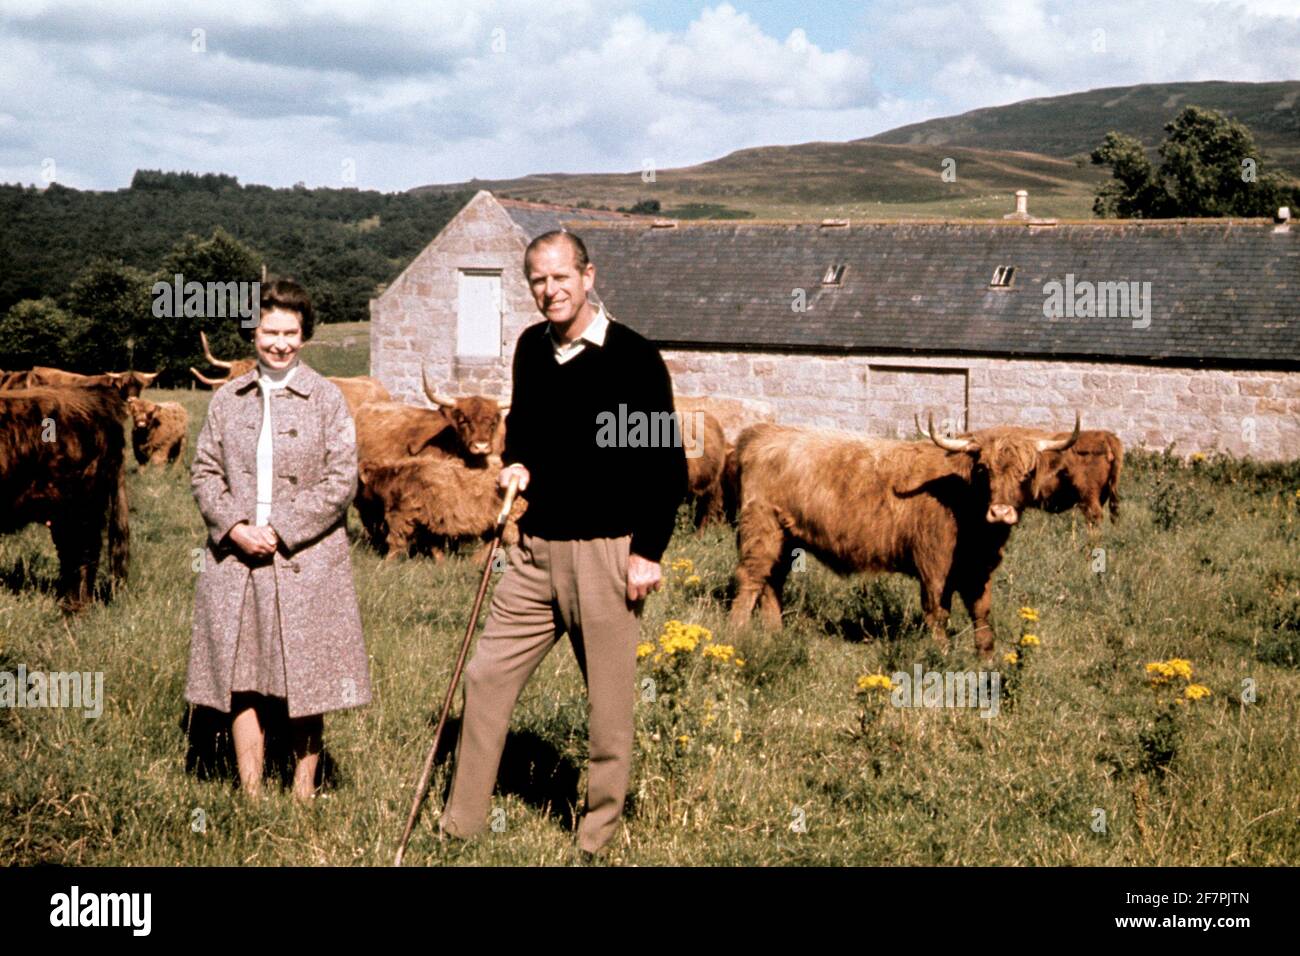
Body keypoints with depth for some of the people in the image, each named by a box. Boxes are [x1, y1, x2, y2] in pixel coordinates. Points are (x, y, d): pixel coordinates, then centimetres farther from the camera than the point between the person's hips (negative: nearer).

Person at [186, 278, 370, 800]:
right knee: (242, 683, 4)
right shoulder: (227, 399, 9)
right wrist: (234, 527, -9)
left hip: (306, 561, -2)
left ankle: (304, 793, 15)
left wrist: (280, 529, -12)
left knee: (306, 681, 3)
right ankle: (250, 796, 11)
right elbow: (205, 470, 9)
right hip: (236, 558, 3)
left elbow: (341, 479, -5)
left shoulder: (326, 398, 1)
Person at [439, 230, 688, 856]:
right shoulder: (531, 348, 8)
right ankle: (461, 826, 19)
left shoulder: (633, 357, -10)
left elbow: (669, 464, -8)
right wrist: (516, 463, 5)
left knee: (609, 704, 3)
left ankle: (597, 840, 16)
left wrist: (649, 551, -12)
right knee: (486, 678, 7)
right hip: (537, 548, 6)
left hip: (606, 553, -6)